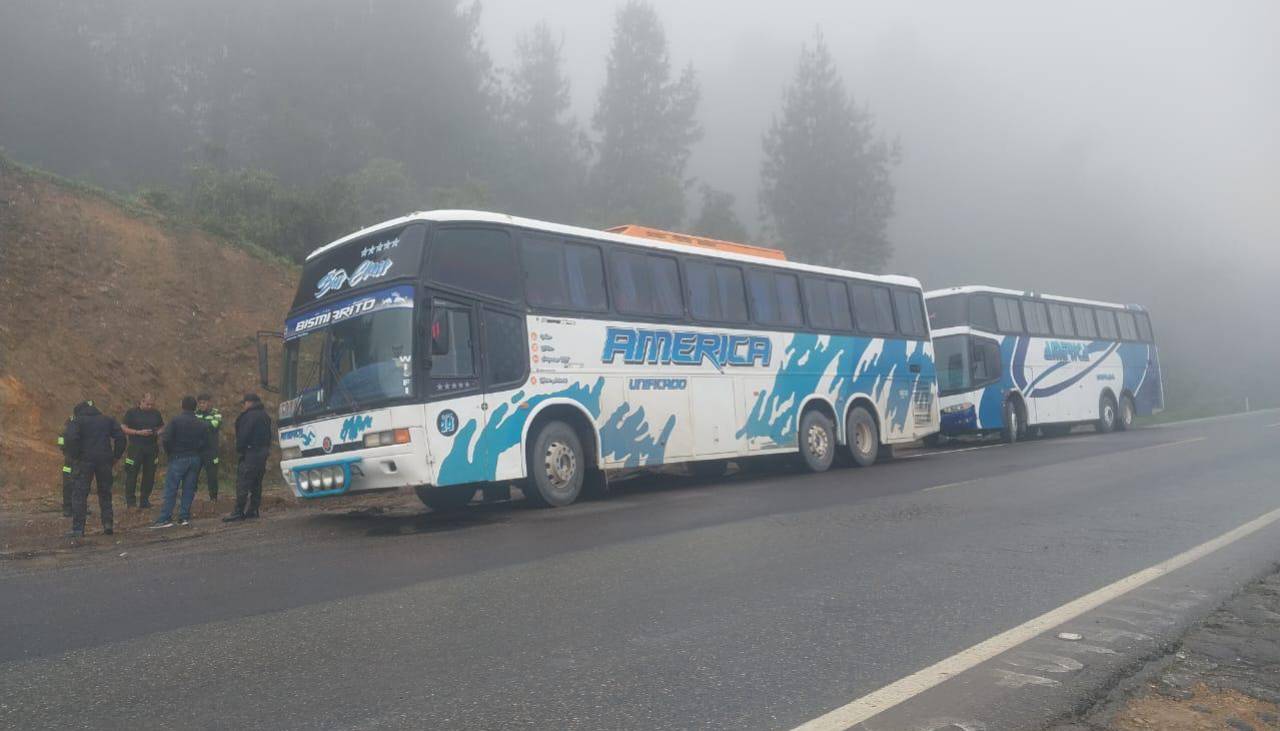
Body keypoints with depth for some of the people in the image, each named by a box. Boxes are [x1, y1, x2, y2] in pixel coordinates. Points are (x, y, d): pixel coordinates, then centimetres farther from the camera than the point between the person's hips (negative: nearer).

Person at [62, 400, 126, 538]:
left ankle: (78, 528, -5)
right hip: (105, 460, 4)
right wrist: (116, 456, 9)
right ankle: (107, 524, 9)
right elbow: (120, 437, 7)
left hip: (85, 461, -4)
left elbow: (70, 439, -16)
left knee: (79, 494, 0)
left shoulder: (77, 421, 1)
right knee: (105, 492, 14)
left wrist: (74, 457, -8)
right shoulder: (108, 420, 14)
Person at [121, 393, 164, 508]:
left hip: (152, 448, 4)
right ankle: (130, 500, 5)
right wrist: (139, 432, -16)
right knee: (132, 474, -3)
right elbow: (125, 429, -3)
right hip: (135, 448, -4)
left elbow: (162, 427, 19)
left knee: (149, 475, 5)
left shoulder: (156, 413, 11)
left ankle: (145, 500, 15)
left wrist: (159, 432, -4)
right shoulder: (131, 413, -1)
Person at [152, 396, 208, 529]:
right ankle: (184, 516, 8)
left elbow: (165, 439, -14)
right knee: (189, 489, 9)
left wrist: (170, 453, 2)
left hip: (178, 458, -4)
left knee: (171, 489, -2)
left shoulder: (176, 420, -8)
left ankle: (165, 518, -4)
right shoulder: (202, 424, 5)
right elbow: (205, 443, 3)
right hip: (195, 459, 4)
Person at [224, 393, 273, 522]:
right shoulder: (265, 416, 17)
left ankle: (238, 512, -10)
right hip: (263, 452, 10)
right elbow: (268, 435, 19)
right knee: (256, 483, 13)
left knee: (242, 482, -8)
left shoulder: (250, 416, -13)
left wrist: (239, 449, -4)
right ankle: (253, 510, 16)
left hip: (251, 452, -9)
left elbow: (243, 435, -17)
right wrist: (266, 449, 17)